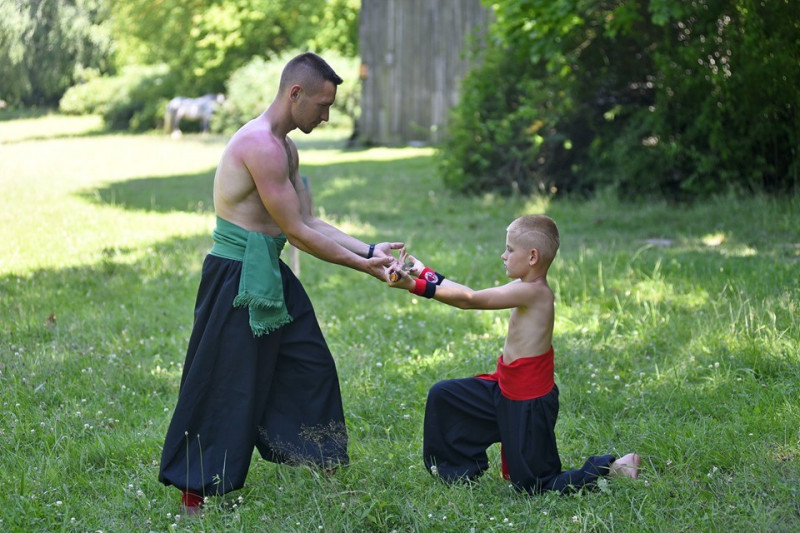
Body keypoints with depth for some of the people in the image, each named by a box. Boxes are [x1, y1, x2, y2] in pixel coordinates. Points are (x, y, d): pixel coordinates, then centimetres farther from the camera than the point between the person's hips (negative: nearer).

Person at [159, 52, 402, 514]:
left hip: (269, 276, 10)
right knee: (228, 387, -3)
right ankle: (195, 494, 8)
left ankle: (326, 478, 25)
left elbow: (311, 223, 12)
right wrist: (362, 265, -12)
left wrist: (370, 250, 3)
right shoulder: (260, 145, -20)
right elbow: (297, 233, -19)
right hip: (236, 277, -10)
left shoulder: (286, 148, 13)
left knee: (311, 368, 14)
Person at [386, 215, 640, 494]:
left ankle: (612, 469, 12)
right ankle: (461, 469, 28)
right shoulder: (528, 288, 3)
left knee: (534, 487, 1)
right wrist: (425, 273, 7)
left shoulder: (533, 291, -24)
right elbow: (473, 296, 6)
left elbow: (470, 300, -24)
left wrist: (415, 286, -24)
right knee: (442, 396, 13)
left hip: (529, 404, -9)